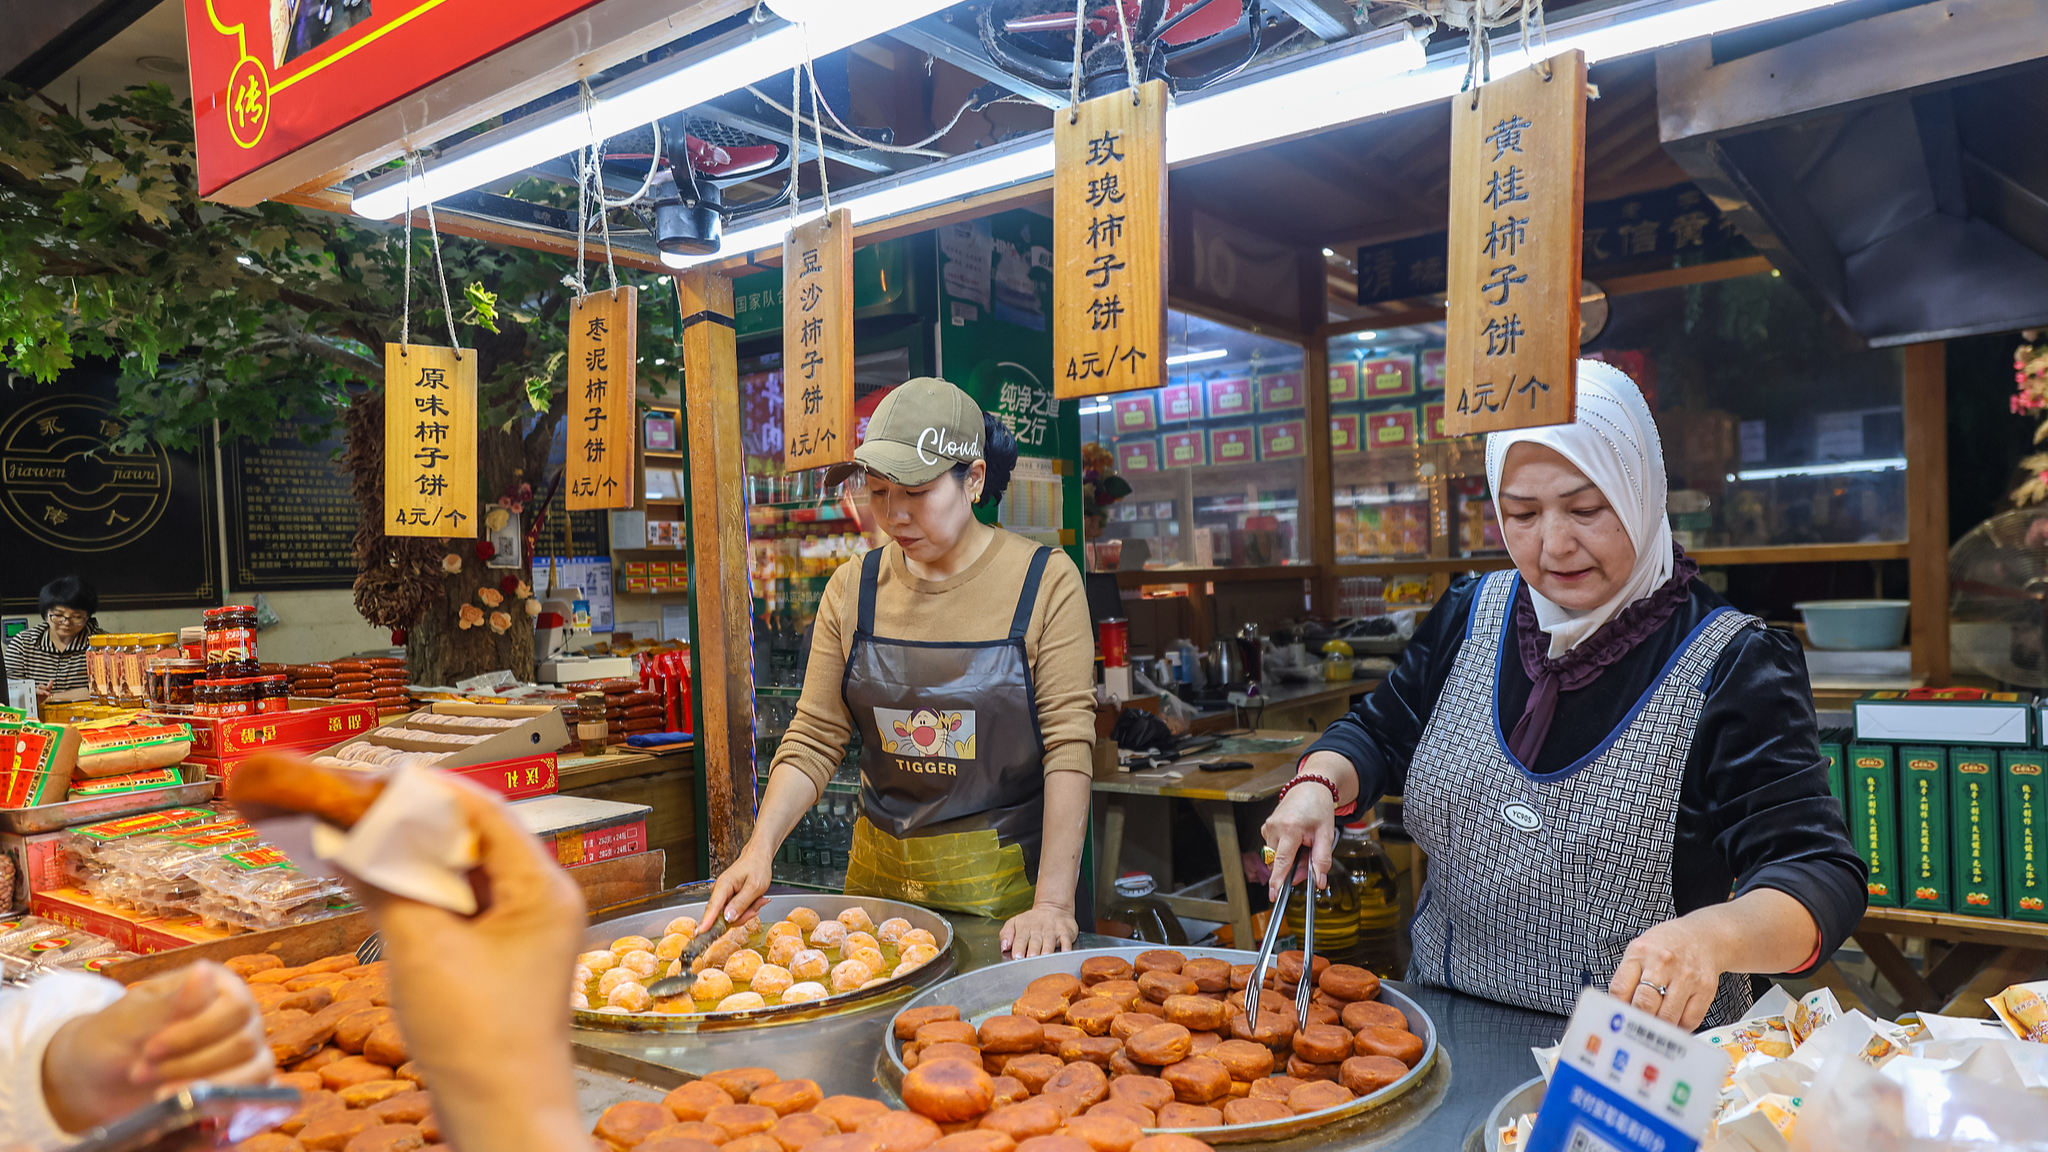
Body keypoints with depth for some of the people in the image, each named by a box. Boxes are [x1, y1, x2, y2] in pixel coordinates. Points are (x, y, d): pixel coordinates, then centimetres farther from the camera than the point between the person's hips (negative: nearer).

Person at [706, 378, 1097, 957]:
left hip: (1007, 883, -3)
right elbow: (815, 740, 0)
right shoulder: (853, 588, 1)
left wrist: (1054, 903, -21)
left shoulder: (1045, 581, -11)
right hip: (880, 874, 3)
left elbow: (1068, 746, -15)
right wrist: (759, 848, -15)